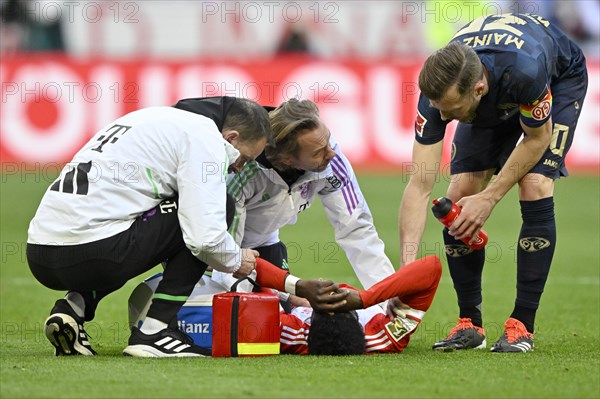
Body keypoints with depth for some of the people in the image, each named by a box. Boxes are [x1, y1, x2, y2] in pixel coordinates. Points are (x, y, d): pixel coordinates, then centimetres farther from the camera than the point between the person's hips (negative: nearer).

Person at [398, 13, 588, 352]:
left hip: (561, 78, -4)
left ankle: (522, 326, -15)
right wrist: (408, 264, -41)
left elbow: (537, 138, -24)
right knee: (460, 193, -11)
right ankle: (470, 324, 2)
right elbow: (421, 184, -32)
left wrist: (490, 198, -27)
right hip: (494, 105, 4)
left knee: (535, 187, -23)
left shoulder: (524, 70, -46)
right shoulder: (439, 89, -34)